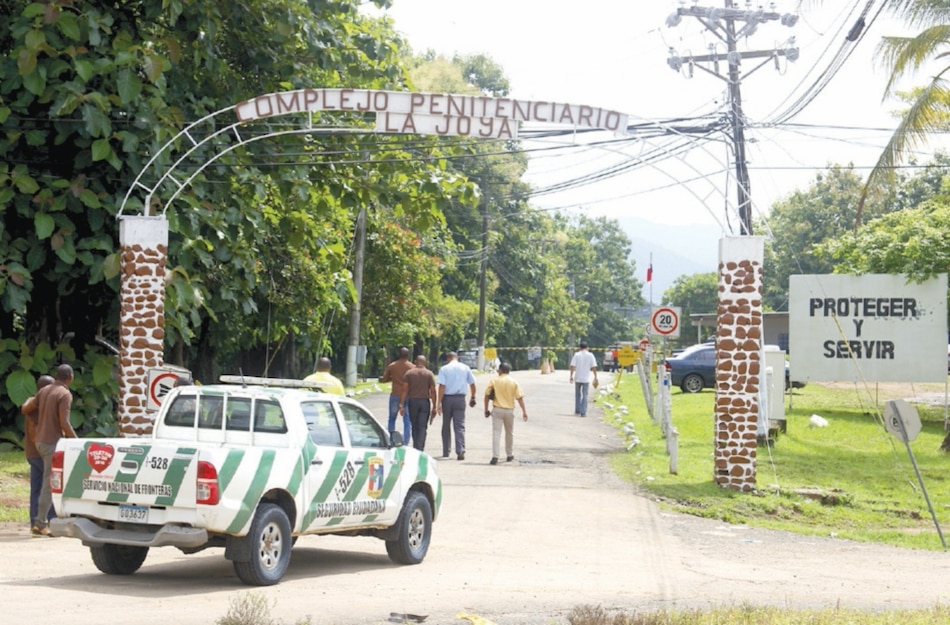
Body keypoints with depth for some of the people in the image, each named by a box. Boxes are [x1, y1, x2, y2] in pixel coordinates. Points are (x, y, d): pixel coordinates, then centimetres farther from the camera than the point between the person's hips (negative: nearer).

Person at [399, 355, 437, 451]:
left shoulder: (409, 373, 1)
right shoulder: (429, 374, 1)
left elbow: (404, 390, -4)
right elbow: (433, 391, -3)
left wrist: (401, 405, -4)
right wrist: (434, 407, 1)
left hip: (412, 401, 1)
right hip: (425, 401, -1)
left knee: (414, 426, 13)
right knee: (422, 427, -2)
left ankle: (416, 448, 17)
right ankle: (420, 449, -12)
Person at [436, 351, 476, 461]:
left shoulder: (444, 369, -3)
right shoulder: (465, 368, 4)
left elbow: (442, 386, -10)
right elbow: (472, 384, 8)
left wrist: (439, 402, -11)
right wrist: (473, 398, 21)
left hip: (447, 398, -1)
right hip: (460, 399, 1)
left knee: (446, 426, 13)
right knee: (460, 426, -1)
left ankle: (446, 451, 18)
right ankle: (461, 451, -14)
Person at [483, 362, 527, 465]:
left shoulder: (494, 381, -1)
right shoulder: (514, 382, 1)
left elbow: (487, 395, -2)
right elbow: (519, 397, -5)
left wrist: (486, 410, 6)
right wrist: (524, 411, -4)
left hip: (497, 410, -2)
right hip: (509, 410, 2)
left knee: (496, 433, -5)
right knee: (509, 433, 18)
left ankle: (495, 456, -16)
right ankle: (510, 455, 29)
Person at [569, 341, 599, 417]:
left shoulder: (577, 355, -1)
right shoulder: (590, 355, -1)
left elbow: (572, 366, -8)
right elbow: (594, 367, -5)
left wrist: (571, 376, -4)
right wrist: (595, 378, -1)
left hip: (577, 378, 1)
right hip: (586, 379, -1)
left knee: (577, 395, 16)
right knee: (585, 395, 2)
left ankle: (577, 411, 20)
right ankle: (583, 412, -5)